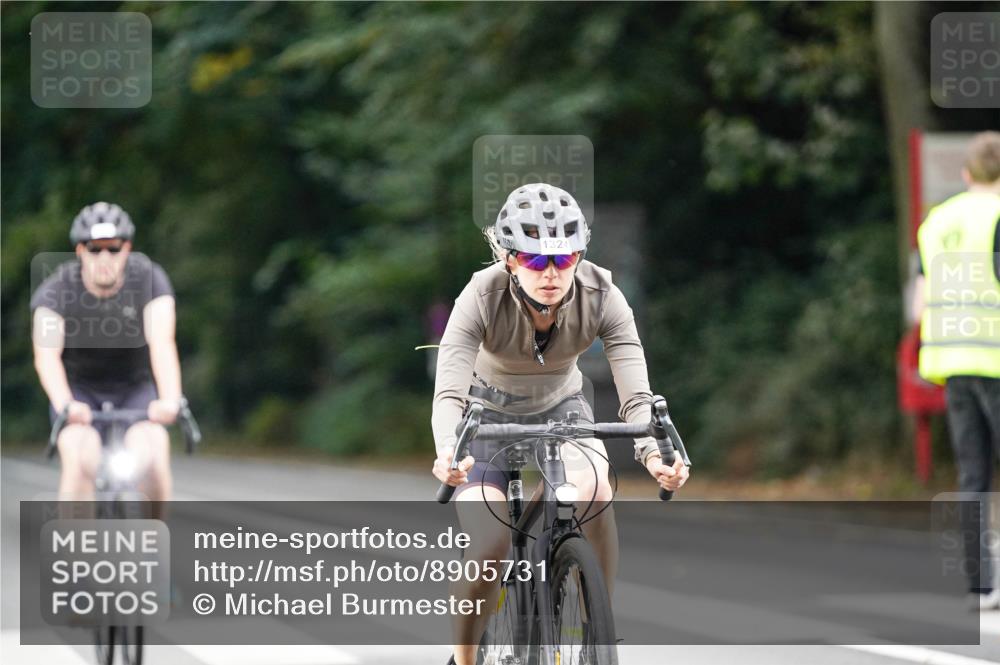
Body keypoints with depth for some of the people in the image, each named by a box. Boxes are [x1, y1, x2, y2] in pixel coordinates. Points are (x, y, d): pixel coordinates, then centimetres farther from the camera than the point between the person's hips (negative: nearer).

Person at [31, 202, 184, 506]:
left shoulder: (149, 279, -19)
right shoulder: (56, 289, -19)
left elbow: (162, 343, -31)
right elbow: (46, 355, -31)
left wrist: (170, 401, -47)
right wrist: (65, 405, -49)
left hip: (135, 390, 0)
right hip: (80, 390, 0)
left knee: (152, 455, -24)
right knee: (80, 461, -26)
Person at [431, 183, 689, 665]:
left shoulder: (601, 297, -26)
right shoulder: (484, 297, -31)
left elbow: (637, 395, -31)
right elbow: (448, 394, -39)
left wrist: (654, 453, -52)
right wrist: (448, 453, -60)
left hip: (560, 409, 1)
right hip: (490, 413, -1)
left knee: (593, 490, -31)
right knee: (490, 550, -22)